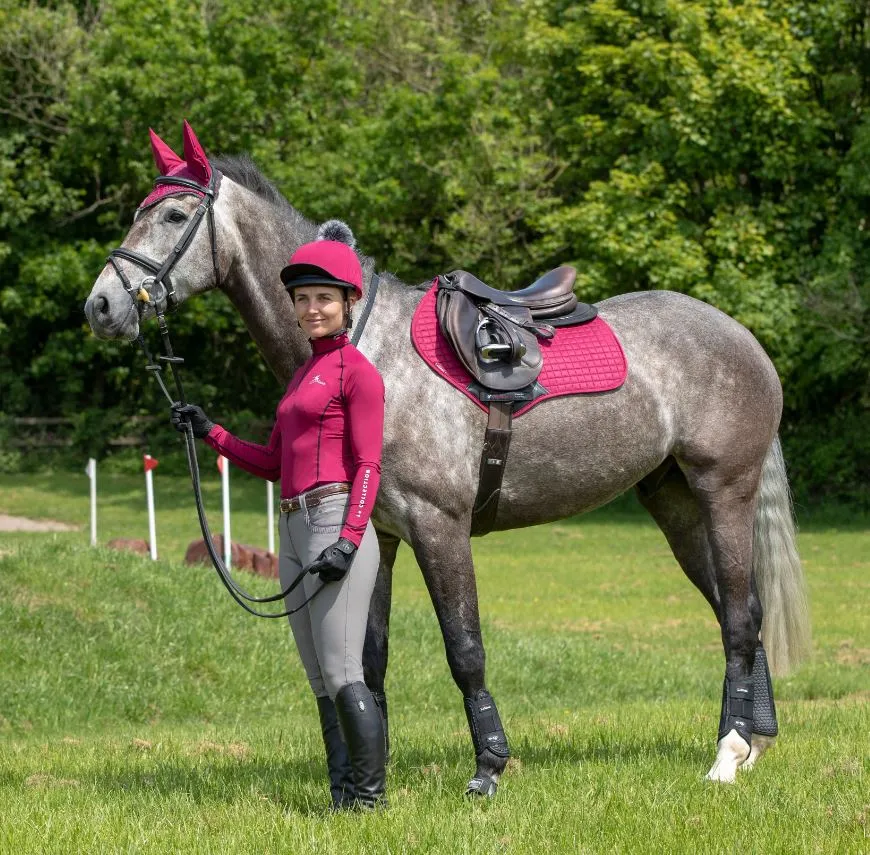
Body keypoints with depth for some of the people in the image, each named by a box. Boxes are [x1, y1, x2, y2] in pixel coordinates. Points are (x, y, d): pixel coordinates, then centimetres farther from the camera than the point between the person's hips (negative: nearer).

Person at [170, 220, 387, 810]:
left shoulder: (358, 372, -5)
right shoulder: (303, 375, 21)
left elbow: (368, 467, -12)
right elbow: (274, 464, 23)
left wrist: (349, 541, -23)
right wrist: (209, 432, 14)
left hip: (337, 526, -9)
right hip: (295, 531, 9)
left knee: (342, 674, -11)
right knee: (321, 679, 9)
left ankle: (371, 793, -5)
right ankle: (344, 793, 13)